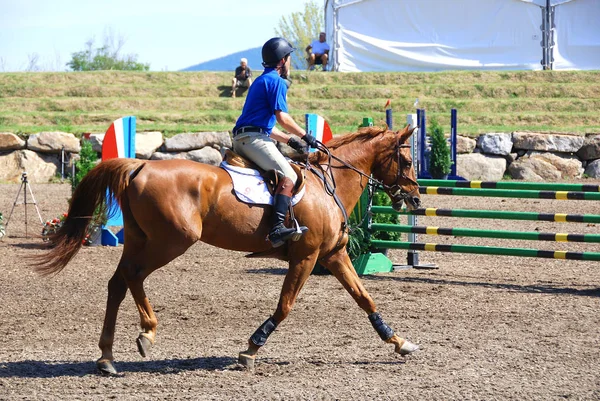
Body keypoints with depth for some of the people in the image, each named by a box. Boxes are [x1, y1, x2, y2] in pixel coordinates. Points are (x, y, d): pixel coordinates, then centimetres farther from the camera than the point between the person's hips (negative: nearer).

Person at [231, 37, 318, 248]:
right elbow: (282, 118, -11)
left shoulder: (262, 80, 27)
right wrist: (306, 136, -1)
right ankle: (277, 228, -39)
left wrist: (289, 140, 24)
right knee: (289, 176, -22)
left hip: (241, 139, 11)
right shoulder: (276, 81, -4)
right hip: (254, 138, -11)